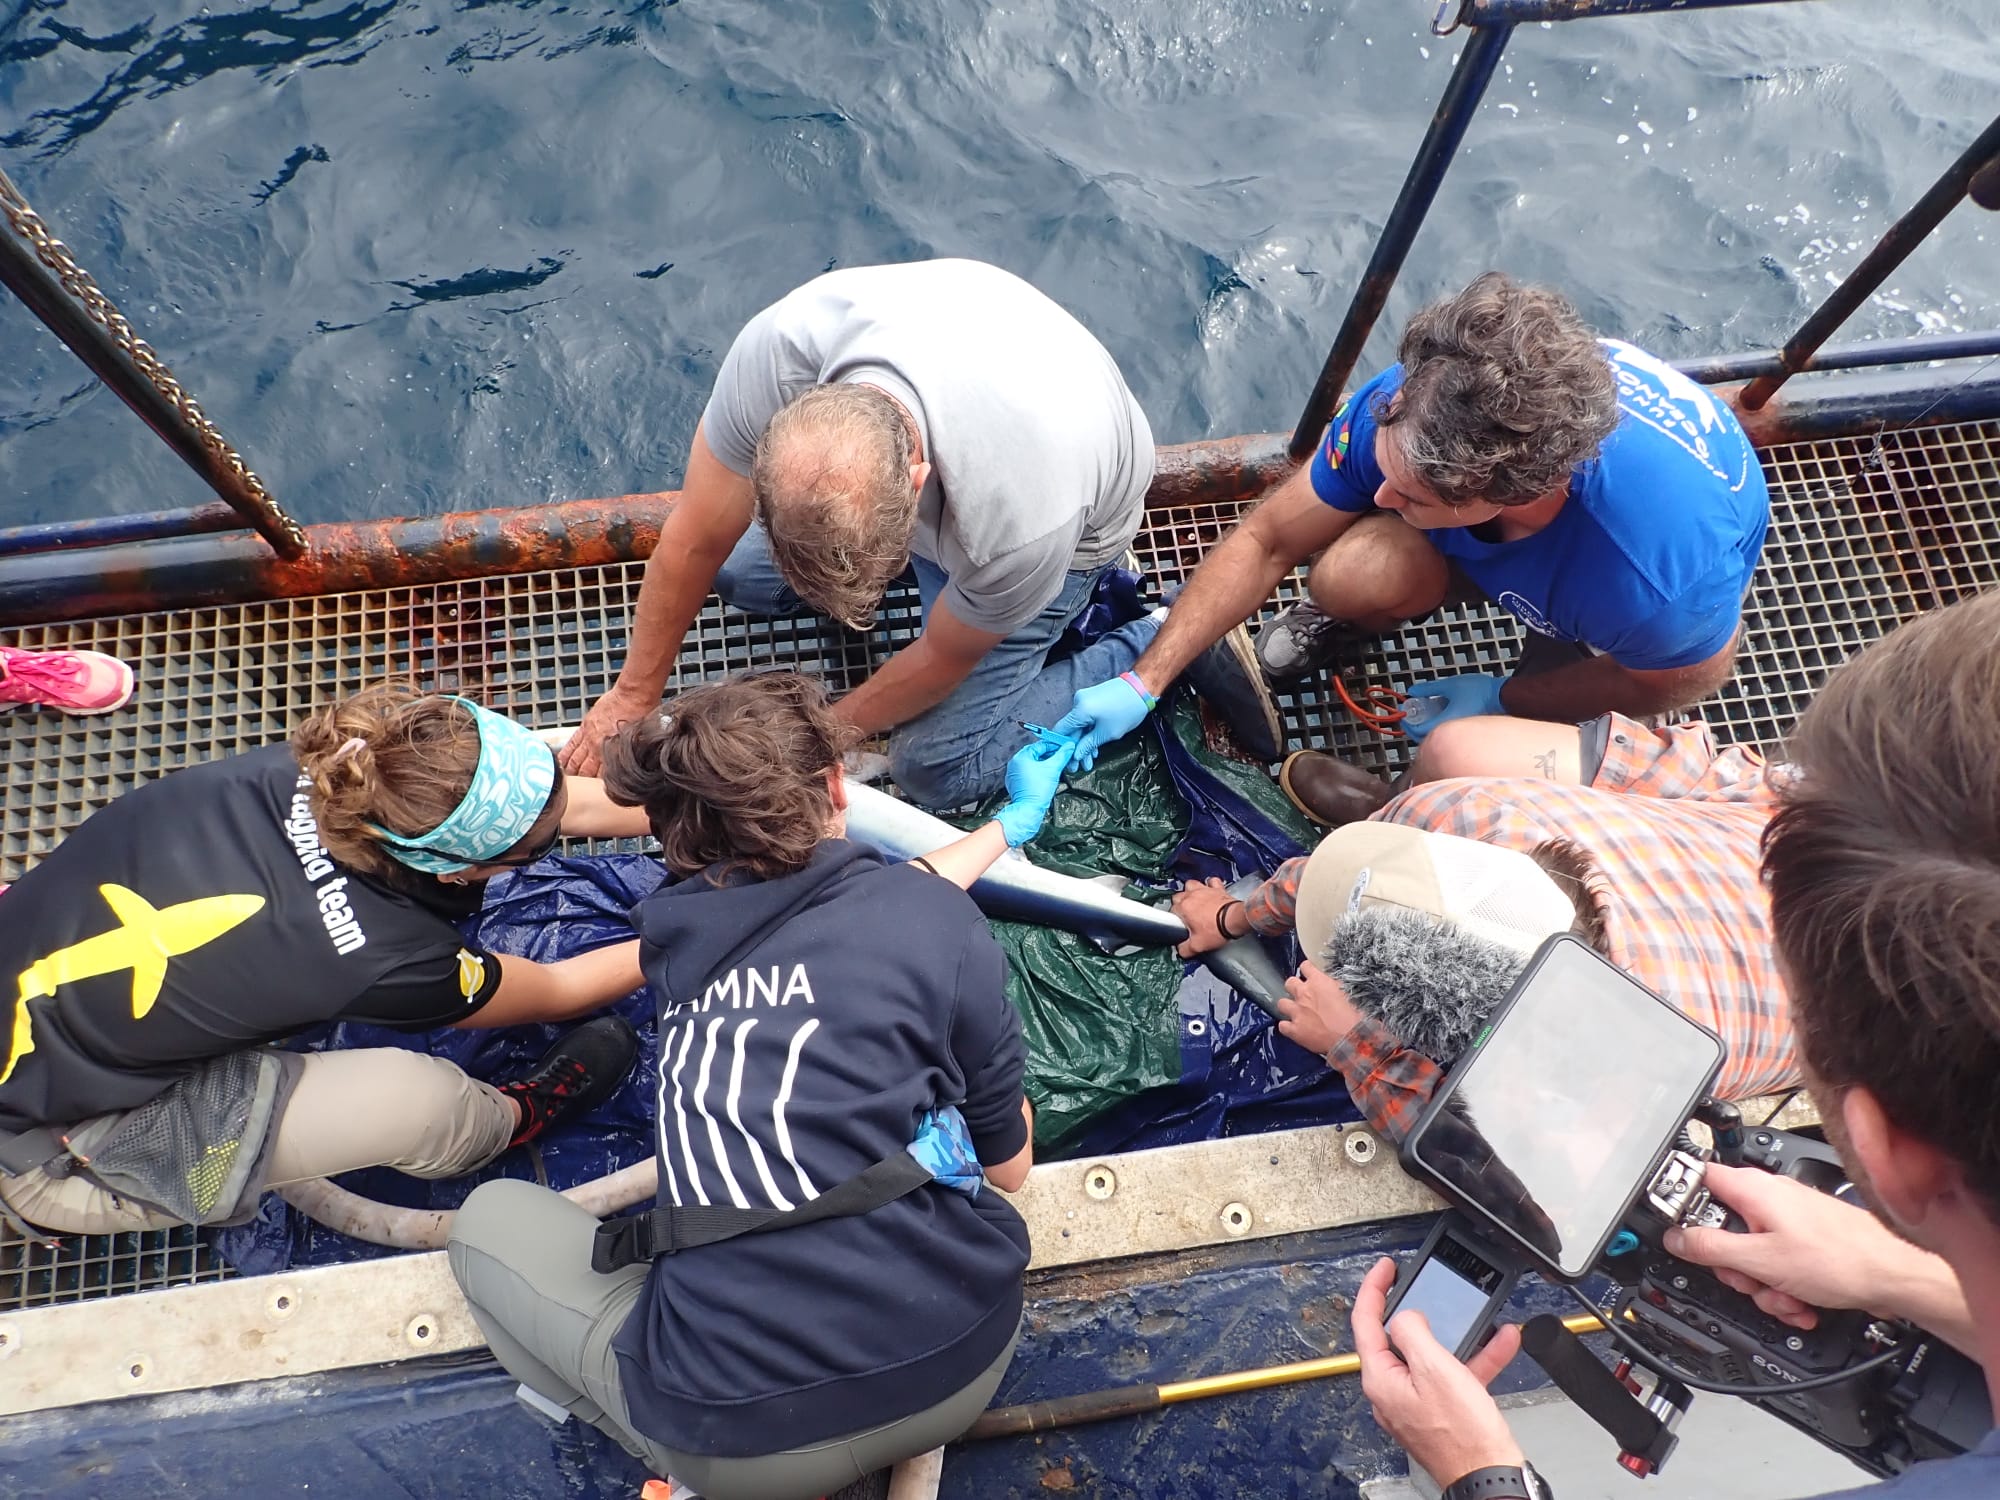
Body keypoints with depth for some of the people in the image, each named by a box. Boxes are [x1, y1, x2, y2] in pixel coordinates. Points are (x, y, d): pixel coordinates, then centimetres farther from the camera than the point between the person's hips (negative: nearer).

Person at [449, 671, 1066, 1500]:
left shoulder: (676, 928, 3)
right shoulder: (941, 921, -7)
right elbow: (1009, 1167, 5)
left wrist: (1008, 825, 35)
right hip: (959, 1366, 0)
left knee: (490, 1215, 22)